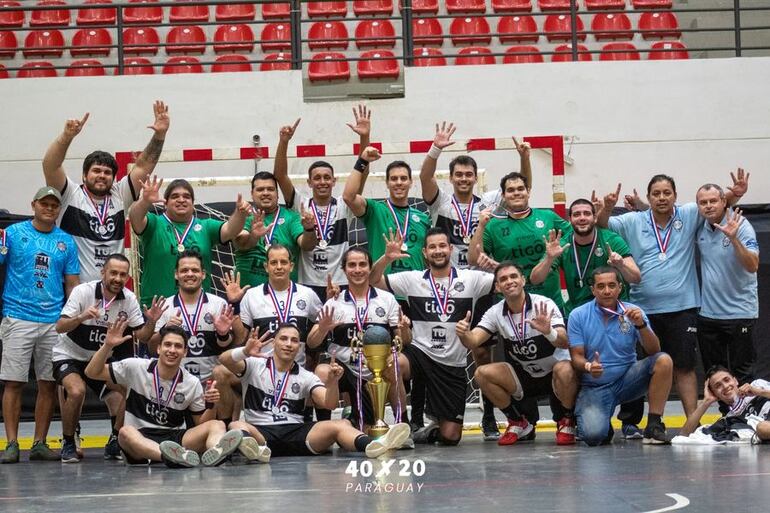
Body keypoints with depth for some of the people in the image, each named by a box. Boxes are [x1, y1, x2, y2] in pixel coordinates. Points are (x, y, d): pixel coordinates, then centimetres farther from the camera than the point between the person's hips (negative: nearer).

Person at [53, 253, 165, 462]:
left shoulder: (129, 298, -7)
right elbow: (60, 327, -26)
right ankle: (68, 444, -10)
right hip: (69, 356, -4)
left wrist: (151, 322, -25)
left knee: (121, 397, -11)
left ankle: (114, 445, 14)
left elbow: (141, 335, -4)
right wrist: (82, 317, -44)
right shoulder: (83, 292, -19)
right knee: (77, 391, -30)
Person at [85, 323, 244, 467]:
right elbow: (92, 372, 3)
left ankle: (214, 453, -56)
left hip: (174, 439, 3)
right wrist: (108, 346, -12)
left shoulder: (192, 383, 6)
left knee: (217, 426, -18)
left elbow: (201, 425, 10)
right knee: (126, 432, -37)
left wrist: (210, 406, -10)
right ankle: (178, 457, -64)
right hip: (140, 440, -3)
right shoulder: (135, 367, 1)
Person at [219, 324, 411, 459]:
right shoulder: (255, 365, 9)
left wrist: (332, 382, -21)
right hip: (261, 432, -2)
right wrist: (245, 351, -32)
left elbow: (329, 403, 2)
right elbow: (224, 360, -10)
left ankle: (373, 446, -54)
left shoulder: (306, 377, 16)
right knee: (237, 426, -36)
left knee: (340, 425, -23)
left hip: (296, 432, 2)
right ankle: (256, 449, -71)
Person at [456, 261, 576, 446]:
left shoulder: (544, 305, -18)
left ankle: (566, 421, -7)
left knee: (564, 371, -38)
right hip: (524, 377, 4)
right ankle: (520, 423, 3)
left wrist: (548, 332, -53)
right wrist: (464, 334, -40)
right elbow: (473, 341, -16)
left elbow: (564, 342, -31)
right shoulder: (496, 313, -5)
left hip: (553, 374, -4)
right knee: (482, 374, -17)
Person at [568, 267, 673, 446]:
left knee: (663, 361, -23)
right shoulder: (578, 316, -4)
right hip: (594, 387, -2)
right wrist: (588, 367, -28)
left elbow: (654, 351, -8)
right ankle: (604, 426, 12)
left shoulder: (632, 312, -1)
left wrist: (641, 325, -25)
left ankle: (653, 426, -16)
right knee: (593, 435, -29)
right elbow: (576, 357, -5)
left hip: (627, 380, 2)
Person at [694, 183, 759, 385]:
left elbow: (753, 266, -22)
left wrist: (733, 239, -35)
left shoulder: (740, 226, -13)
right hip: (707, 313, 5)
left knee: (742, 374, -1)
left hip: (739, 313, -5)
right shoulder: (700, 227, 2)